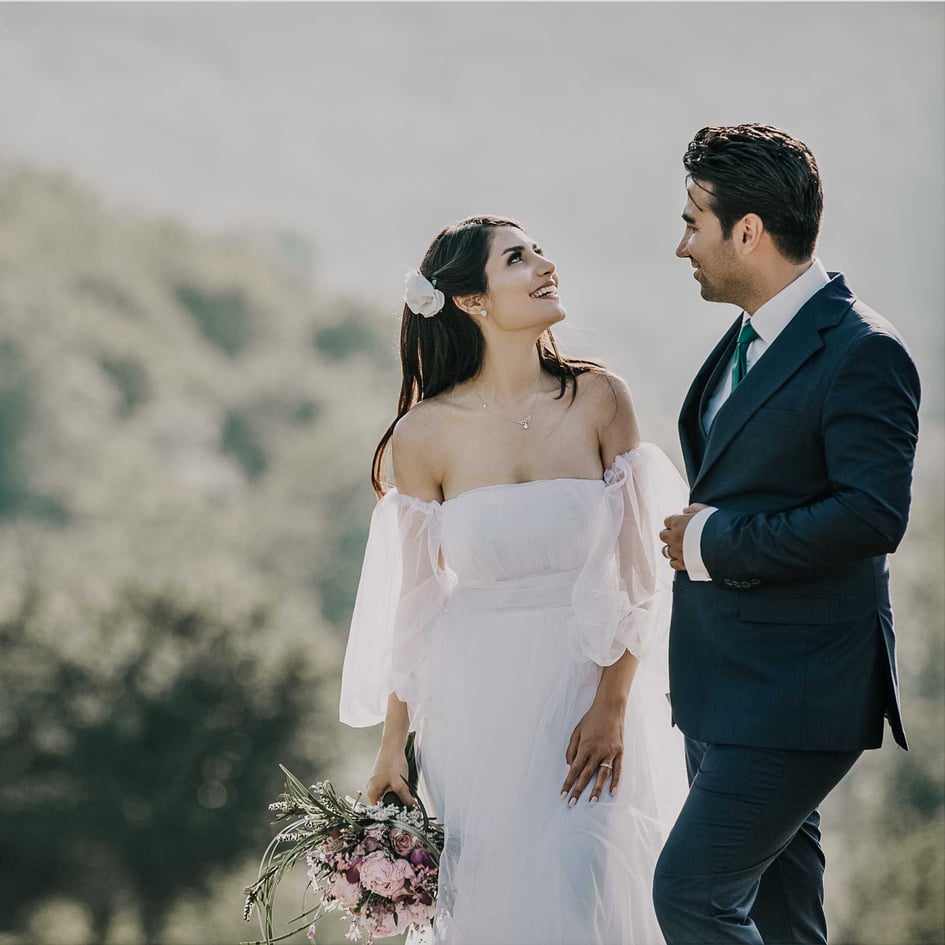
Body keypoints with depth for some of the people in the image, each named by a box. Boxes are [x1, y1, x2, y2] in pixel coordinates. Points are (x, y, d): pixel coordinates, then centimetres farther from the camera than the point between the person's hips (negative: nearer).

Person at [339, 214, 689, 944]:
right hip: (476, 708, 0)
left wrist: (612, 706, -12)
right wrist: (392, 750, 2)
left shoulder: (600, 401, -4)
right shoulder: (426, 434, -4)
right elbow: (416, 602, 2)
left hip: (587, 697, 0)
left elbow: (636, 570, -3)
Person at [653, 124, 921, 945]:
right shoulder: (747, 340, 12)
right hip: (729, 688, 9)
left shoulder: (861, 353, -16)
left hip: (797, 693, -9)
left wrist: (715, 543, -18)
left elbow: (873, 515, -25)